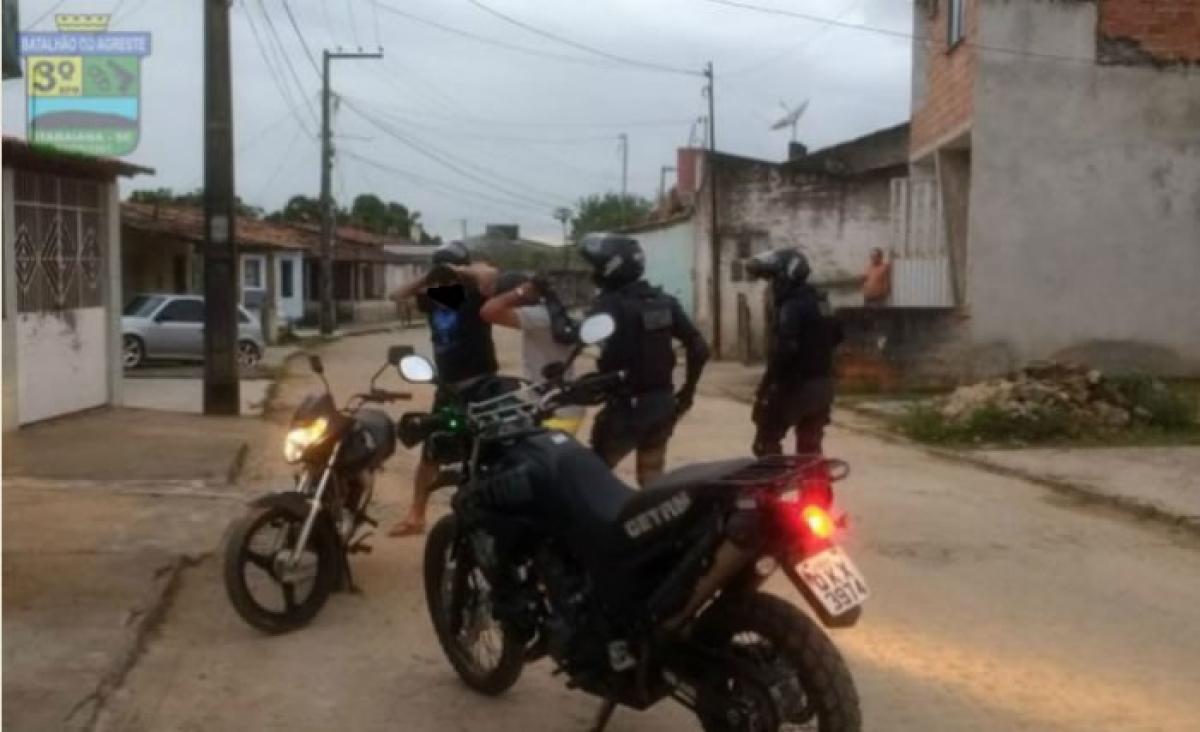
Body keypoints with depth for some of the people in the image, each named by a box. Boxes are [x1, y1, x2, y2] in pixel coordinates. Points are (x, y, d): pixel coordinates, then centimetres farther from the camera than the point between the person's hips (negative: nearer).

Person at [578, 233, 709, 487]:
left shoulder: (611, 305, -14)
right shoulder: (664, 301, 7)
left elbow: (611, 359, -26)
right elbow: (699, 348, 6)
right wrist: (687, 391, 16)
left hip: (628, 406, -7)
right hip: (664, 404, 7)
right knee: (652, 480, 17)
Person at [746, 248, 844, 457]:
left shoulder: (792, 307, -18)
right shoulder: (820, 301, 11)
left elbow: (783, 351, -26)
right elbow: (836, 335, 24)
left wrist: (764, 389, -21)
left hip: (796, 386, -9)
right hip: (823, 385, 9)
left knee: (766, 442, 0)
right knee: (810, 447, 15)